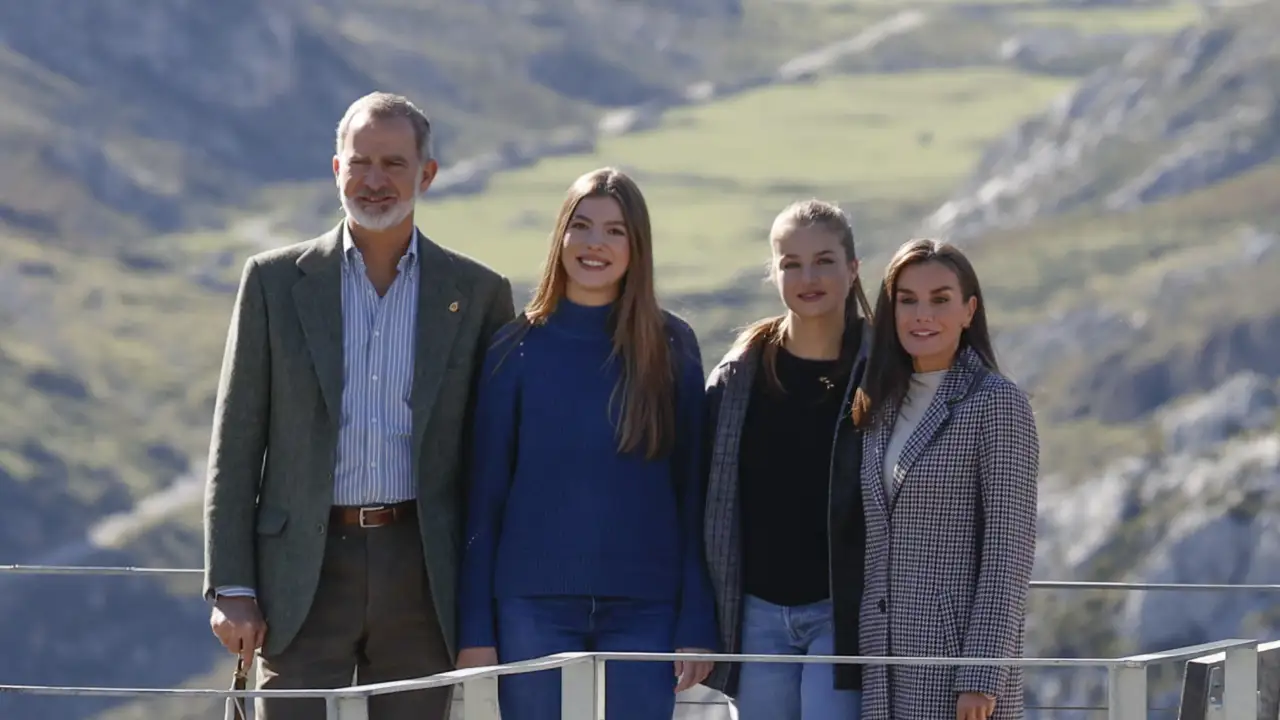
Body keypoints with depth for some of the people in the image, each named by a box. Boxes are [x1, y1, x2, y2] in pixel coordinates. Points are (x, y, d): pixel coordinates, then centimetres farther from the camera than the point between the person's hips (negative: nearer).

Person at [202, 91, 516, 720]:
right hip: (306, 568, -1)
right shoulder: (275, 281, 5)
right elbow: (236, 444, 5)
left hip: (421, 574, 1)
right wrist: (231, 588, -2)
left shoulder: (478, 294, 6)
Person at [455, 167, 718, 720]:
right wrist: (475, 626, -1)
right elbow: (485, 493, 5)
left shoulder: (672, 349, 4)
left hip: (644, 610, 0)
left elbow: (692, 492, 4)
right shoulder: (518, 348, 4)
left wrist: (697, 624, -3)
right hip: (535, 607, 0)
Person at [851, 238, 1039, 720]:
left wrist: (983, 678, -16)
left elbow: (1009, 552, -11)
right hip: (885, 674, 6)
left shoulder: (996, 402, -7)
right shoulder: (881, 408, 13)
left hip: (959, 663, -6)